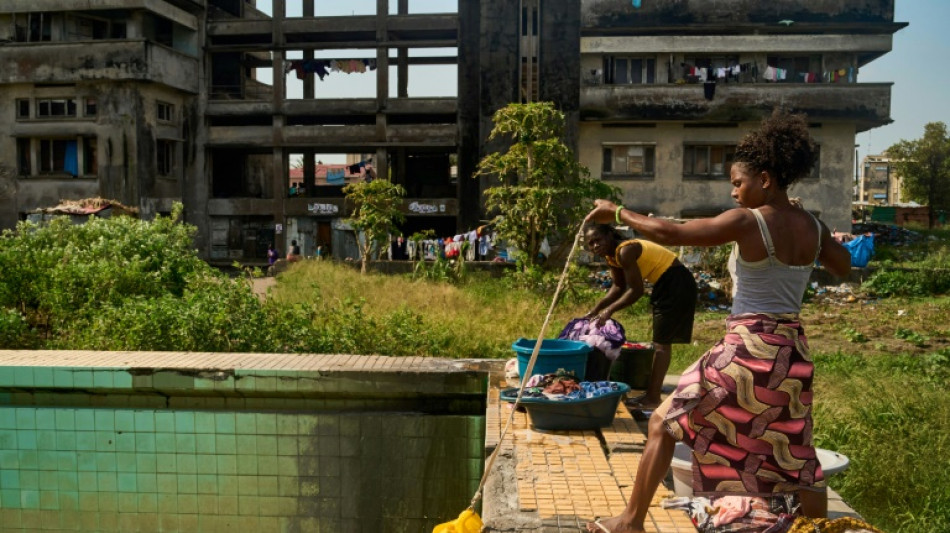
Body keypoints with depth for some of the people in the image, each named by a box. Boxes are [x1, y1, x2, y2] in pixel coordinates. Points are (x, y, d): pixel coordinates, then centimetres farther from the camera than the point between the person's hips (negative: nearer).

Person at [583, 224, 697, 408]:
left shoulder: (625, 251, -25)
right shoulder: (611, 256, 4)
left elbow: (636, 290, -25)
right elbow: (618, 287, 13)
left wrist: (610, 310, -20)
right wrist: (596, 309, 7)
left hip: (677, 283, -10)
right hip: (665, 284, 10)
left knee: (661, 342, -7)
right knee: (661, 341, 15)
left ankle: (652, 399, -1)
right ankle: (652, 394, 24)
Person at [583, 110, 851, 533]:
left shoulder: (747, 221, -15)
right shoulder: (812, 227, 4)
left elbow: (669, 233, -18)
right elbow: (844, 268, 23)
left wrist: (617, 213, -5)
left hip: (747, 351, -6)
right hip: (793, 353, 7)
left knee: (664, 423, 8)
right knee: (795, 458, 19)